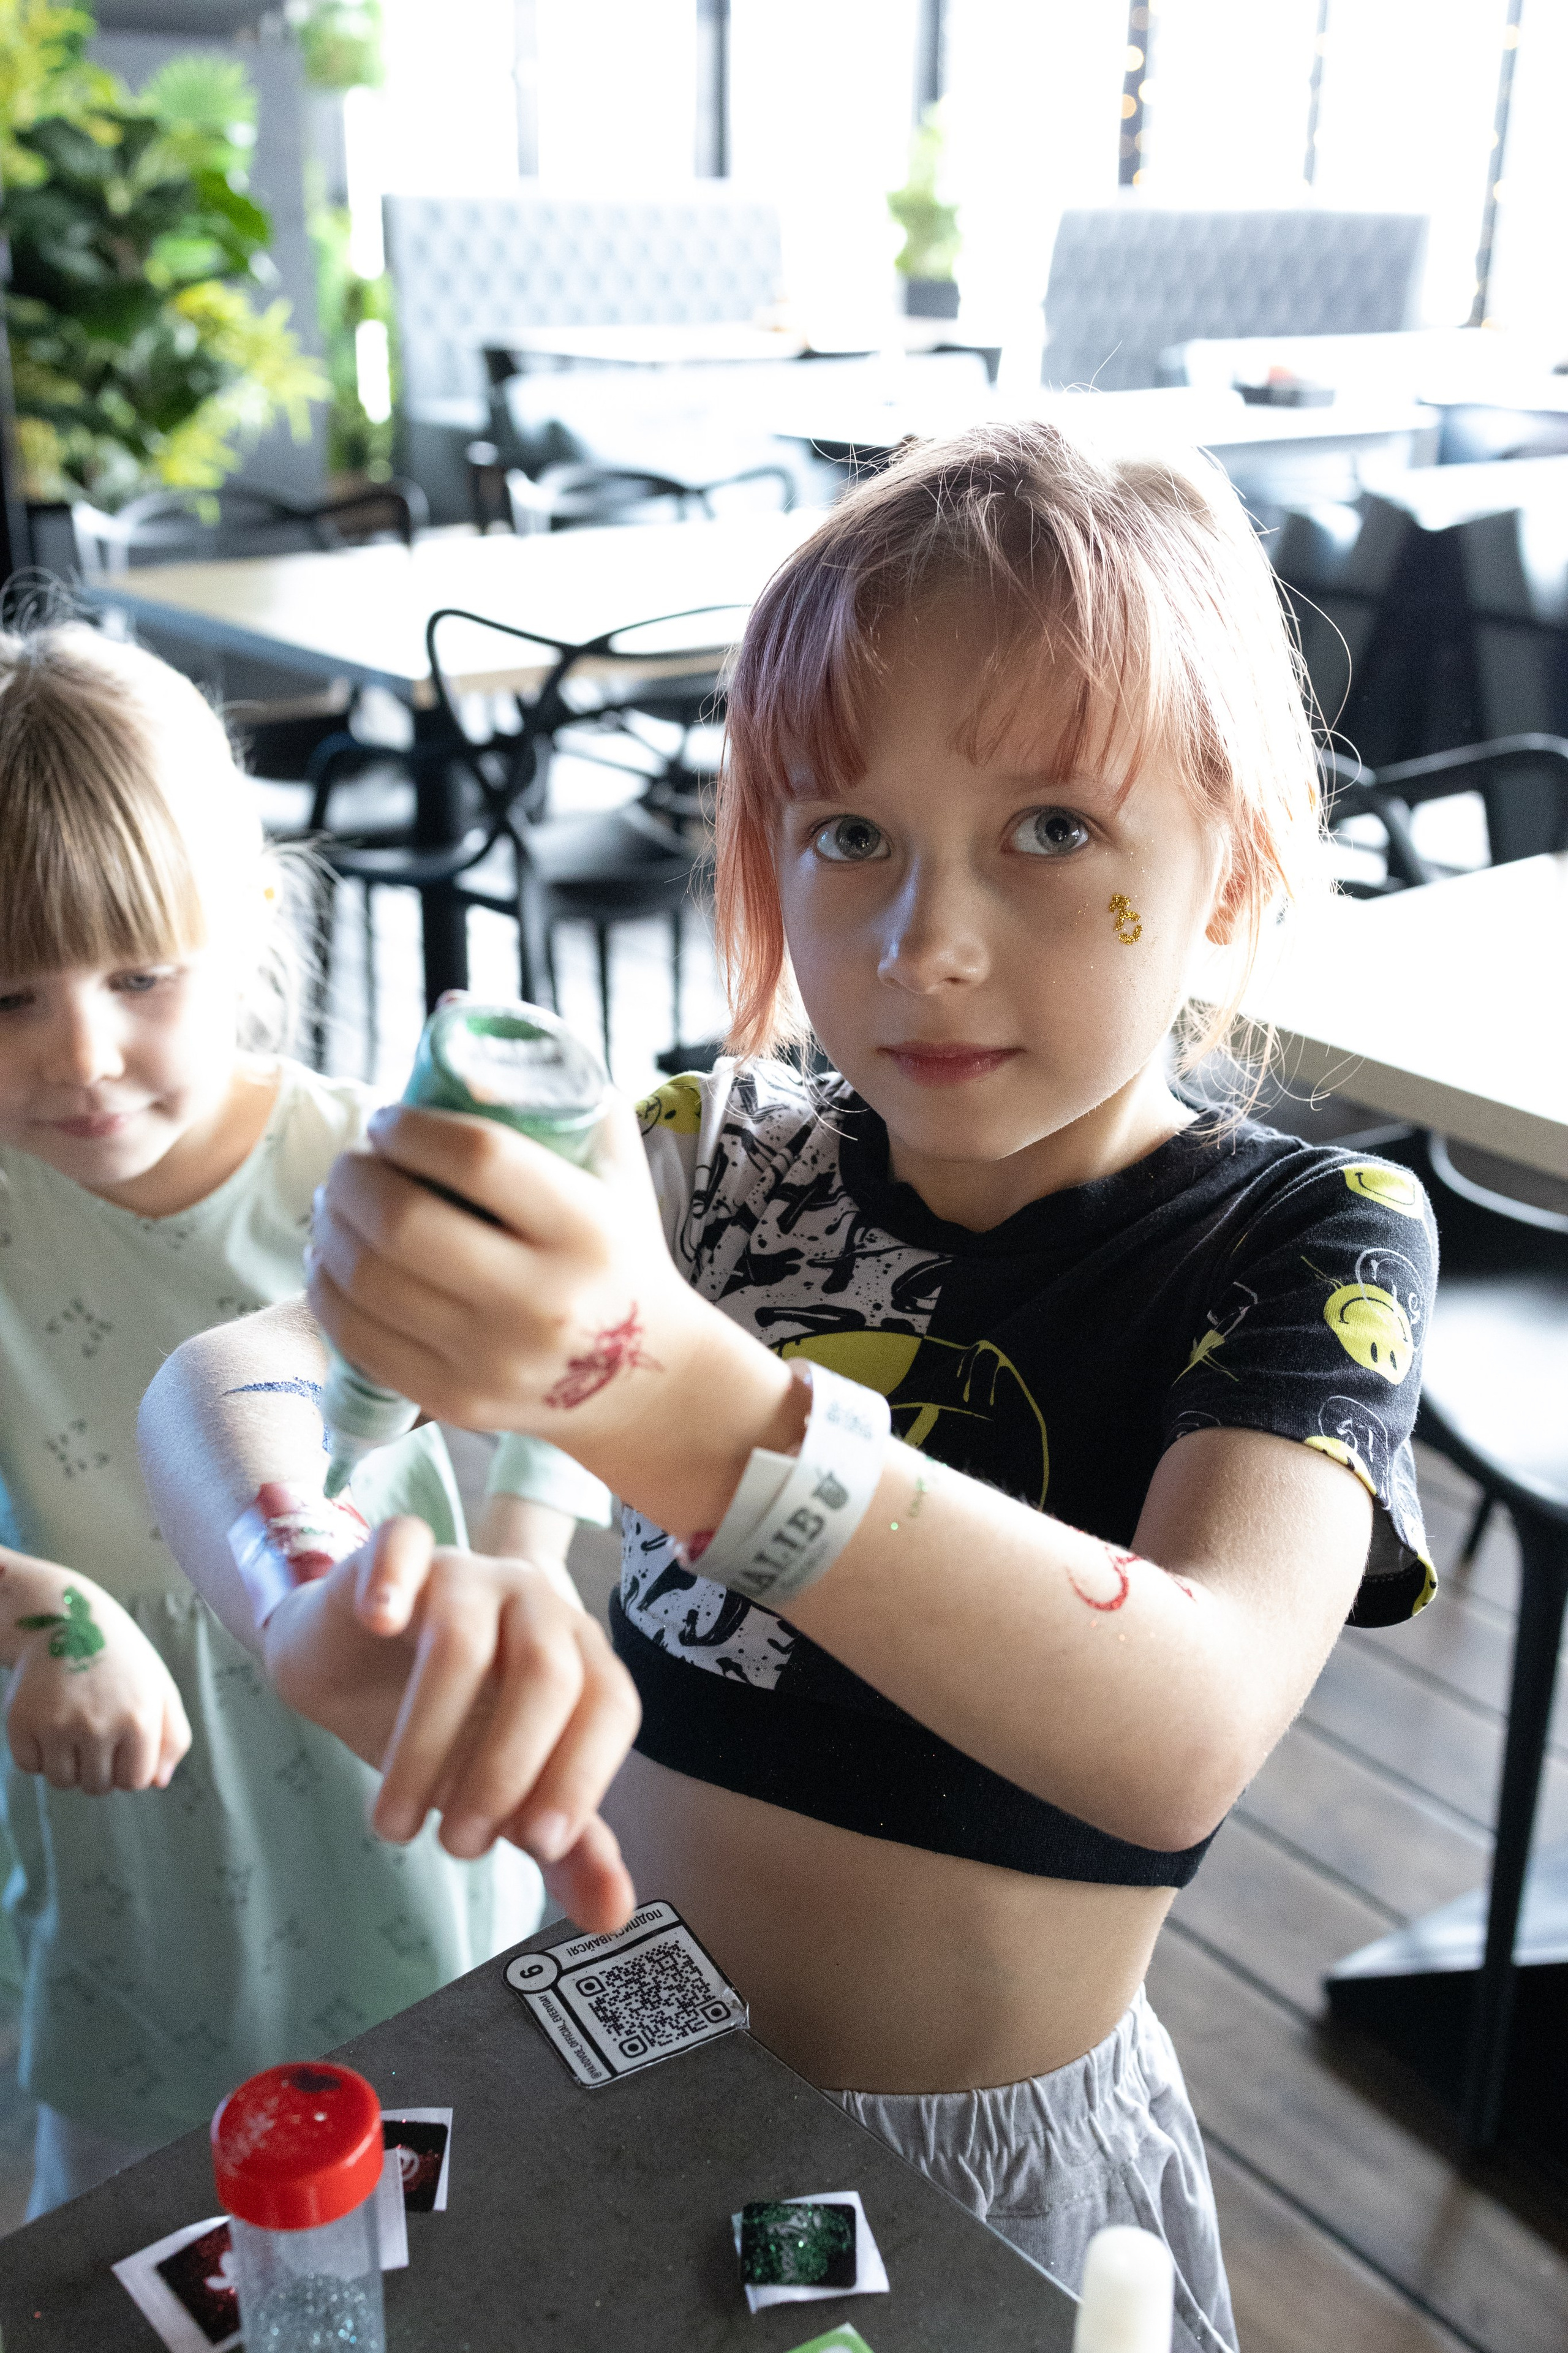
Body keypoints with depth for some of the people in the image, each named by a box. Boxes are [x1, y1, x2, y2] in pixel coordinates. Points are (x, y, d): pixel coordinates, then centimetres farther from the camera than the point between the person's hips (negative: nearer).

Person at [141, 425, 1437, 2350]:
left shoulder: (1309, 1240, -17)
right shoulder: (717, 1160, -10)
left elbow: (1185, 1739, -36)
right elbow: (207, 1385, -19)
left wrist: (671, 1396, -51)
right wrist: (331, 1593, -42)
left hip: (995, 2169, -2)